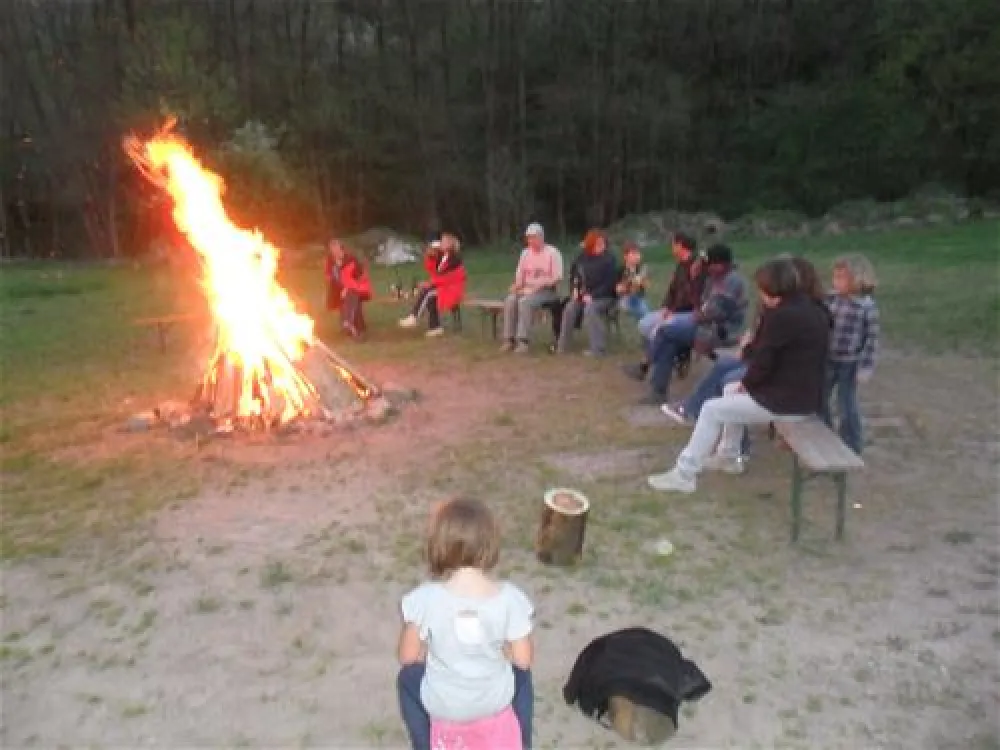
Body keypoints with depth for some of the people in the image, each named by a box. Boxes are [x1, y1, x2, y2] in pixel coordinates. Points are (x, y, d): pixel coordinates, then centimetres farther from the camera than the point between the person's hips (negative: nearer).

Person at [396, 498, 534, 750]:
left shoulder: (424, 598, -23)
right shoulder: (510, 598, -21)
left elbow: (408, 657, -10)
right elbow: (523, 659, -11)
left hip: (441, 706, 0)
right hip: (496, 701, 1)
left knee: (408, 678, 31)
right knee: (520, 672, 33)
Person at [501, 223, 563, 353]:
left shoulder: (553, 253, -4)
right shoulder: (525, 253, 13)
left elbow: (557, 278, -10)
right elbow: (519, 275, 15)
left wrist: (537, 287, -20)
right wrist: (517, 286, -8)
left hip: (547, 291, -5)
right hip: (527, 289, 5)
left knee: (524, 302, -34)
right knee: (509, 301, -24)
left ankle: (522, 340, -32)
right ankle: (509, 339, -24)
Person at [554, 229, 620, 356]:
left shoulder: (609, 259, -11)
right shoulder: (582, 257, 6)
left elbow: (610, 283, -16)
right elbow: (573, 273, 20)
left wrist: (593, 295, -21)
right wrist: (575, 290, 4)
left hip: (604, 297, -6)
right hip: (584, 295, 6)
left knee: (590, 309, -33)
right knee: (569, 308, -18)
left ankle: (598, 348, -30)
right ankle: (562, 346, -9)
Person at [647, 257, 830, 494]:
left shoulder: (781, 316, -23)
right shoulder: (811, 309, 8)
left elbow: (763, 361, -19)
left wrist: (746, 383, 1)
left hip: (788, 400, -10)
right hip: (806, 392, 10)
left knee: (711, 409, -2)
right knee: (731, 391, 26)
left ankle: (684, 474, 4)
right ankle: (728, 456, 35)